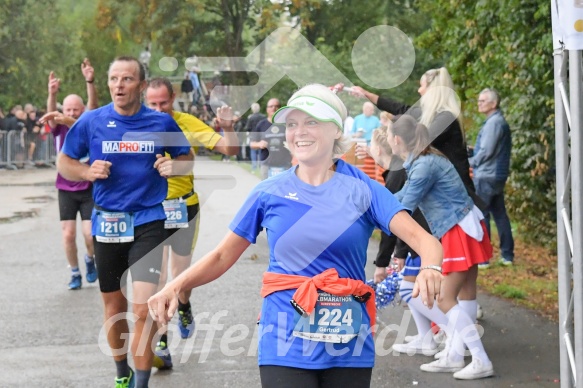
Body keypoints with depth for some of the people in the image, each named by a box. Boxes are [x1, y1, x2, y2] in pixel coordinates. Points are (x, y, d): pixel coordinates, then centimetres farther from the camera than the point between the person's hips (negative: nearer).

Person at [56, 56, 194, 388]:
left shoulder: (162, 122, -2)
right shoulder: (92, 121, -2)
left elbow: (188, 158, 13)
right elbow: (64, 162, 7)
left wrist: (174, 166, -10)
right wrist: (88, 171, -13)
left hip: (148, 222, -2)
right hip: (107, 221, 2)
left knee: (144, 308, -14)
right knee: (114, 306, 14)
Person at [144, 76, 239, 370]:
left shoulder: (188, 124, -10)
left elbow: (230, 150, -11)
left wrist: (227, 126, -29)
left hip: (184, 208, 1)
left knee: (181, 277, 16)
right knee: (156, 280, -7)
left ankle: (184, 307, 50)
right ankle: (161, 346, -3)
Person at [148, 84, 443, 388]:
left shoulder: (361, 189, 0)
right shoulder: (270, 192, 4)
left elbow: (419, 237, -10)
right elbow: (223, 255, 8)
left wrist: (430, 268, -33)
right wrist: (175, 287, -8)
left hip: (349, 347, 0)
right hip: (287, 343, 0)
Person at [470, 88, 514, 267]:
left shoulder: (493, 123, -15)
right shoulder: (500, 121, 16)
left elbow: (486, 151, -19)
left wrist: (470, 163, -5)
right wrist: (473, 153, 14)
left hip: (486, 176, -10)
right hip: (498, 176, 10)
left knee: (480, 215, -6)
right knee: (500, 213, 11)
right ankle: (507, 255, 14)